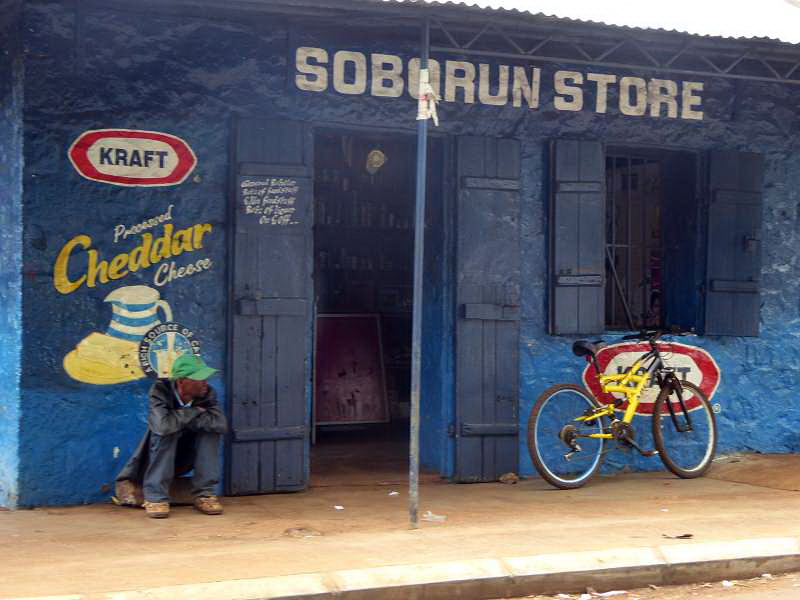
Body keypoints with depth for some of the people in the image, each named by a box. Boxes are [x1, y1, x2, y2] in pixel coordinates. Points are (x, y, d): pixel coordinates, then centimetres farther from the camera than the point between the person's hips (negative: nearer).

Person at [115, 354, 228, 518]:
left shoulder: (207, 393, -12)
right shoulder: (160, 391, -21)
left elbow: (221, 424, -30)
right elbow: (163, 425, -41)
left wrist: (181, 418, -28)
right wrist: (194, 413, -26)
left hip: (188, 457, 3)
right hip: (159, 455, -3)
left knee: (210, 427, -21)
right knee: (166, 432, -33)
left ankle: (204, 494, -17)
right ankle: (155, 497, -27)